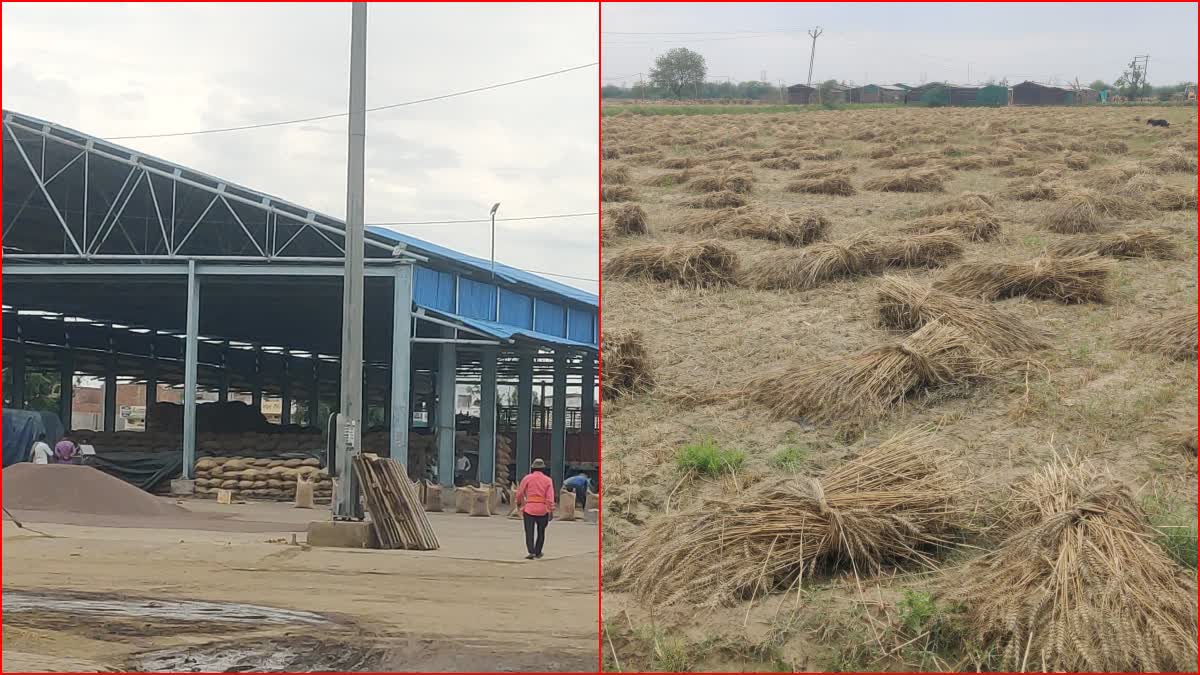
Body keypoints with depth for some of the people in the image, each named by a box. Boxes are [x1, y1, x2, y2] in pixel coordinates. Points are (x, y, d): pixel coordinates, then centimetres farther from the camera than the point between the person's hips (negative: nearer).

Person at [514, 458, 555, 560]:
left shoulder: (527, 478, 0)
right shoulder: (548, 480, 2)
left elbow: (519, 493, 4)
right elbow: (550, 497, -6)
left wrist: (519, 503, 24)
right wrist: (551, 511, -5)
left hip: (529, 509, -1)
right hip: (543, 510, 1)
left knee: (529, 532, -1)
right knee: (541, 532, 17)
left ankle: (531, 552, -15)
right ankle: (538, 552, 25)